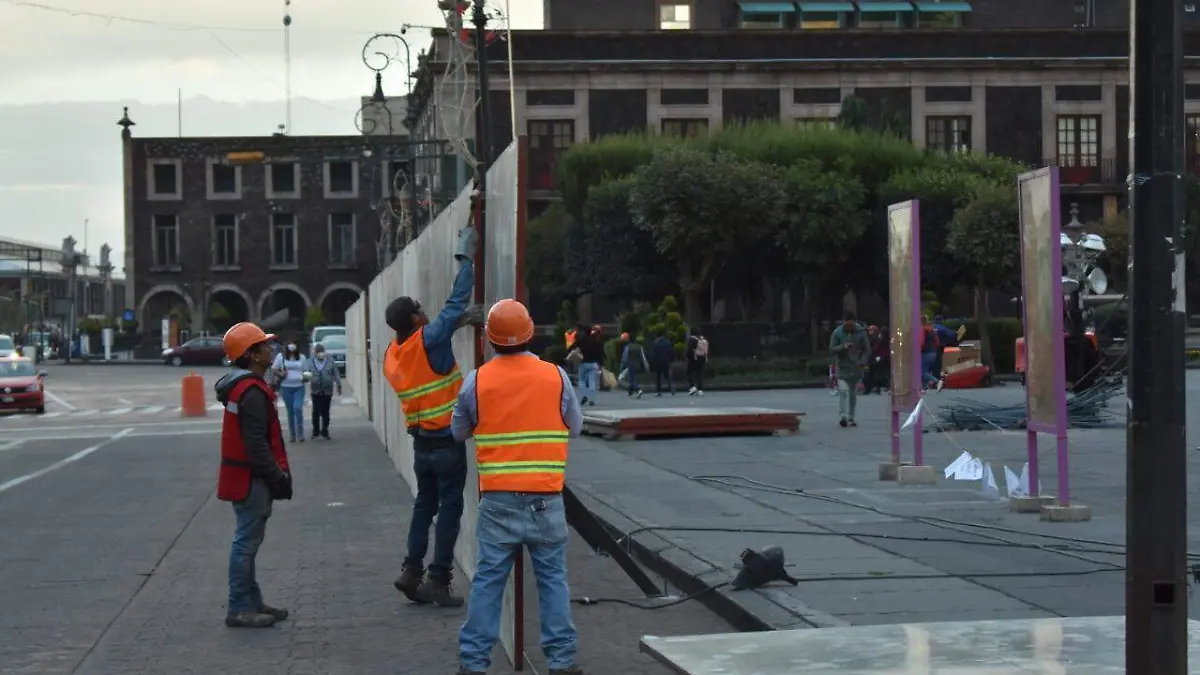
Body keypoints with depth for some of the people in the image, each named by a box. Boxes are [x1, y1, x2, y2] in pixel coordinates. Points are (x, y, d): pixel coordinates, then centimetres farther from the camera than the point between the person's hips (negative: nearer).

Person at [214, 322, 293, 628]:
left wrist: (277, 473, 20)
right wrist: (277, 476, -18)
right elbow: (257, 443, -23)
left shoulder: (243, 386, 15)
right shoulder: (252, 392, -19)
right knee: (247, 542, -6)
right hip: (251, 479, -11)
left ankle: (251, 601, 24)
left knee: (248, 540, 16)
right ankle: (239, 609, -3)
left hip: (243, 476, 11)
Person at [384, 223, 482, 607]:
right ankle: (439, 581, -1)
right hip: (447, 442, -7)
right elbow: (456, 301, -14)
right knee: (449, 509, 0)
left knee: (425, 505, 17)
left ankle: (412, 571, 12)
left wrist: (458, 321, 12)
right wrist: (465, 257, -7)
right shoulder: (428, 341, -18)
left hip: (421, 442, 7)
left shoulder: (392, 355, 3)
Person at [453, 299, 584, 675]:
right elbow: (575, 428, 9)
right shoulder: (556, 377, -3)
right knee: (553, 578, 9)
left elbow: (459, 432, 10)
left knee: (488, 580, 6)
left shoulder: (476, 381, -4)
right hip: (546, 498, 0)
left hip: (497, 499, 0)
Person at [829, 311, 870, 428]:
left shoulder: (861, 332, 0)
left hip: (856, 369, 3)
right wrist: (843, 347, -23)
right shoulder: (837, 333, -4)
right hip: (842, 368, -3)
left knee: (853, 394, 11)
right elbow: (831, 350, -5)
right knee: (843, 391, -19)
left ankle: (851, 417, 21)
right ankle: (842, 416, -27)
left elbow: (866, 349, 5)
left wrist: (861, 361, -12)